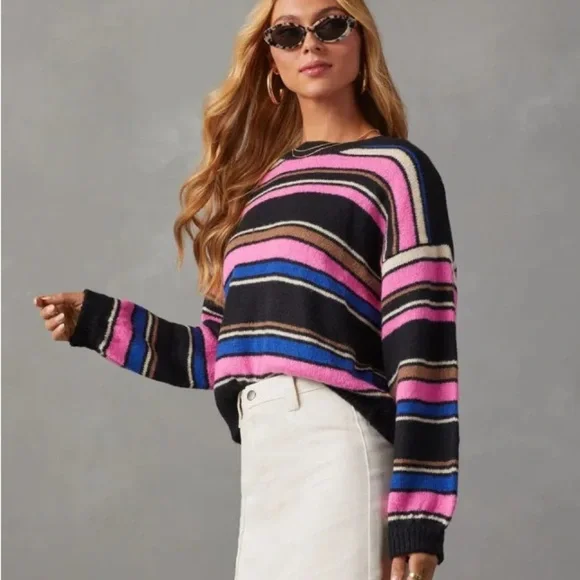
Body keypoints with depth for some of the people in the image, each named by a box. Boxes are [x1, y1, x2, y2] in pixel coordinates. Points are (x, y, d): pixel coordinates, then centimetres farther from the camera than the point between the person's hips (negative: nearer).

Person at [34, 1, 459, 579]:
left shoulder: (396, 170, 1)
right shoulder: (258, 183, 19)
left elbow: (423, 352, -7)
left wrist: (417, 512, -14)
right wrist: (96, 321, 16)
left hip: (339, 451, -6)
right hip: (261, 465, 6)